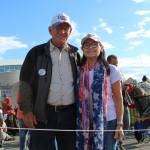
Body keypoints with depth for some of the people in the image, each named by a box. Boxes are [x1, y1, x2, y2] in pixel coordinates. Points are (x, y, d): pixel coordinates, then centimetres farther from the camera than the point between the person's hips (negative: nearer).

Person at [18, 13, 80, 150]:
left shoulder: (75, 54, 10)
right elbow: (25, 82, -1)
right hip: (43, 113, -3)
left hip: (69, 113, 3)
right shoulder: (37, 52, 2)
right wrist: (27, 110, -8)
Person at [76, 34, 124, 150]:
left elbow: (118, 98, -2)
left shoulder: (111, 70, -2)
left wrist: (120, 124, -7)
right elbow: (78, 98, 12)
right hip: (85, 123, 3)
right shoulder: (79, 71, 5)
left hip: (108, 121, -2)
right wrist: (76, 122, 8)